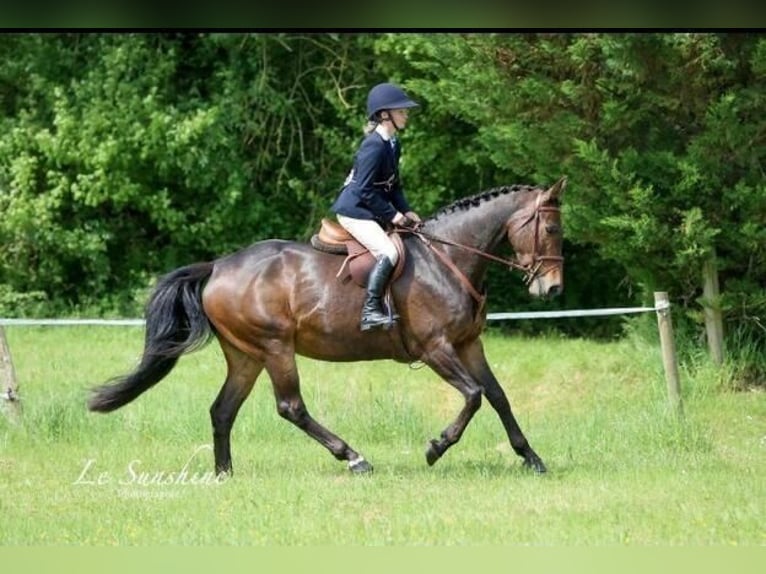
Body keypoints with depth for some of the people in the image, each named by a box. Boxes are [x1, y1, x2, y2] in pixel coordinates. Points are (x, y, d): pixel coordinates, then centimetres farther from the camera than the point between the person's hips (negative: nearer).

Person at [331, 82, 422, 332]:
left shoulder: (392, 145, 11)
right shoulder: (374, 146, -19)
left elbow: (393, 185, 17)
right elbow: (365, 190, -22)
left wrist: (406, 211, 3)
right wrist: (392, 215, -16)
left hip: (371, 212, 10)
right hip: (355, 211, -10)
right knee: (388, 253, -25)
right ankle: (370, 311, -25)